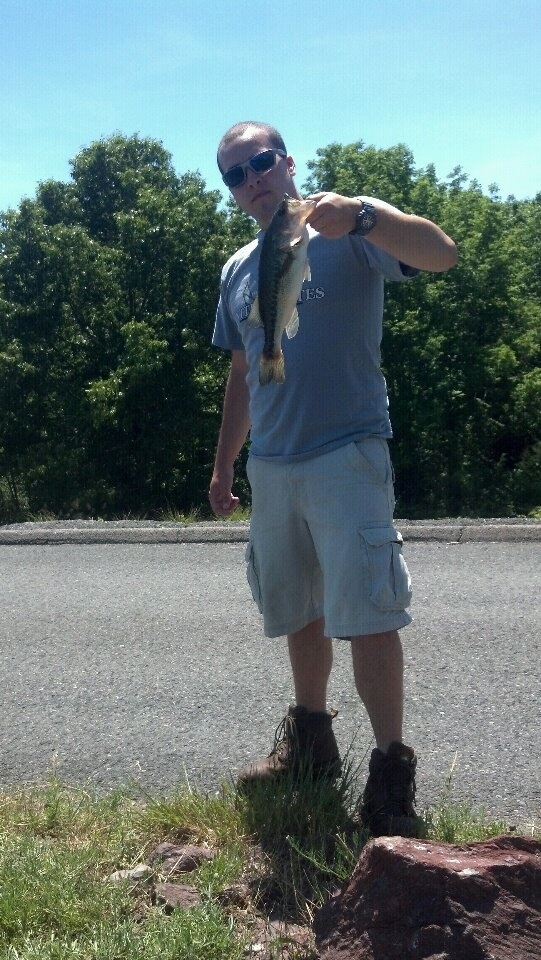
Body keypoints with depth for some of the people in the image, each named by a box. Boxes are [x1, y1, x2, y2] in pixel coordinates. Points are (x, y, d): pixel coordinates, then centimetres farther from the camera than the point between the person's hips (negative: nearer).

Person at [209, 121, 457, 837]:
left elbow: (441, 254, -21)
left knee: (365, 612, -9)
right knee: (298, 611, 16)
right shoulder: (238, 270, 14)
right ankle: (311, 739, 31)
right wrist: (224, 466, 20)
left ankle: (391, 775, 0)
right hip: (270, 466, 7)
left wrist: (361, 214, -38)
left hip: (346, 454, -6)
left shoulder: (346, 231, -4)